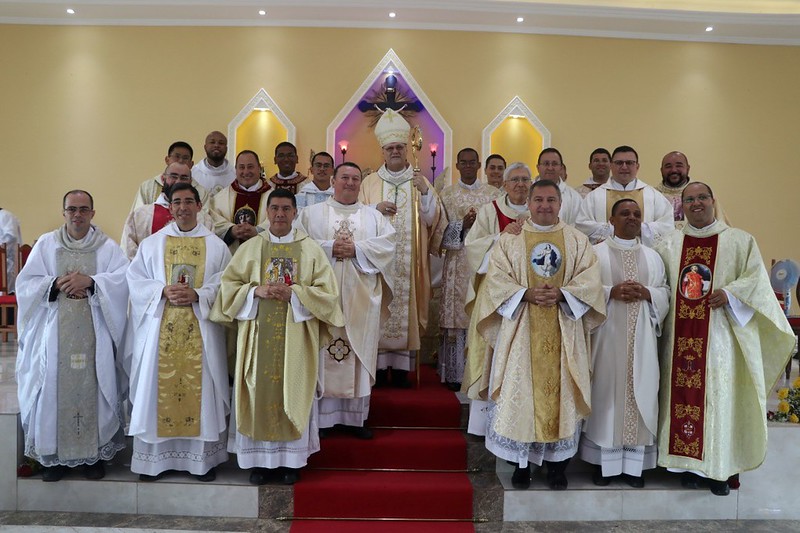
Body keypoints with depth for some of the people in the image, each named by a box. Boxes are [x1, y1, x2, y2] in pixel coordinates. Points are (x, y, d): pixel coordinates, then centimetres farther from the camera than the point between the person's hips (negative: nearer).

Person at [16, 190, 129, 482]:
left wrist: (90, 281, -18)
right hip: (55, 332, 1)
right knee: (55, 388, 1)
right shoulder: (46, 244, 10)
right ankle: (55, 455, 14)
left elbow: (123, 279, -7)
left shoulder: (108, 247, 6)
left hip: (93, 333, -1)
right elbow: (26, 283, 5)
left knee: (92, 387, 0)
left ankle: (95, 453, 10)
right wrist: (56, 283, -11)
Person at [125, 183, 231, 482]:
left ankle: (202, 458, 14)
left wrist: (197, 295, -16)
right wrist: (163, 290, -13)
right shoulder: (152, 243, 9)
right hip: (160, 331, 1)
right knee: (159, 389, 4)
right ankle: (155, 458, 16)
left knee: (200, 389, 3)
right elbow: (135, 280, 4)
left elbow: (224, 284, 0)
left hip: (200, 331, -1)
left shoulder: (216, 245, 6)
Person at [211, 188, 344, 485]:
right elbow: (229, 285, 5)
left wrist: (294, 293, -15)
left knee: (293, 393, 3)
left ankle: (291, 459, 16)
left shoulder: (310, 249, 4)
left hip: (296, 336, -1)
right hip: (258, 334, 1)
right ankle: (260, 458, 15)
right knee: (259, 393, 2)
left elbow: (328, 290, -2)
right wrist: (256, 291, -13)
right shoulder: (250, 248, 7)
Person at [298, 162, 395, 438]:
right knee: (322, 353, -1)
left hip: (361, 297, 2)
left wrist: (357, 249, -11)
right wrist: (328, 248, -14)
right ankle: (320, 415, 7)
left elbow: (387, 243, 0)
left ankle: (355, 416, 11)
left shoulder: (374, 216, 14)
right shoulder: (312, 213, 10)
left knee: (359, 353, 3)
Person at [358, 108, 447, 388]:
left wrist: (425, 192, -14)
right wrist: (376, 208, -12)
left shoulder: (420, 181, 10)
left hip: (409, 262, 0)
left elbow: (433, 218, 2)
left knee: (405, 307, -2)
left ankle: (401, 365, 5)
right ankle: (380, 364, 6)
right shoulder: (370, 182, 10)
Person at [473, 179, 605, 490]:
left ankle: (557, 464, 18)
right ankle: (521, 463, 15)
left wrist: (562, 293, -17)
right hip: (521, 332, 0)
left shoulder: (577, 240, 9)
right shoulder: (509, 240, 6)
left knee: (561, 392, 3)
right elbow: (496, 279, -3)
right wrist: (526, 294, -18)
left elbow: (590, 279, 0)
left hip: (563, 333, 1)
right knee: (520, 392, 0)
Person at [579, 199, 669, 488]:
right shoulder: (596, 253, 4)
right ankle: (603, 461, 8)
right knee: (606, 392, -2)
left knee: (640, 393, 2)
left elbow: (665, 293, 10)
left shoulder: (652, 256, 14)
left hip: (641, 337, 3)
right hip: (607, 335, -3)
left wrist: (646, 293, -9)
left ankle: (634, 463, 12)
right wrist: (611, 292, -17)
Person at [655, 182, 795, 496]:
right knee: (683, 394, 3)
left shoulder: (740, 241, 5)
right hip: (681, 336, 2)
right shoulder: (669, 244, 11)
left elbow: (757, 279, -1)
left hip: (721, 334, -2)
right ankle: (689, 463, 14)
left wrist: (730, 293, -16)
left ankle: (719, 468, 11)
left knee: (719, 395, 0)